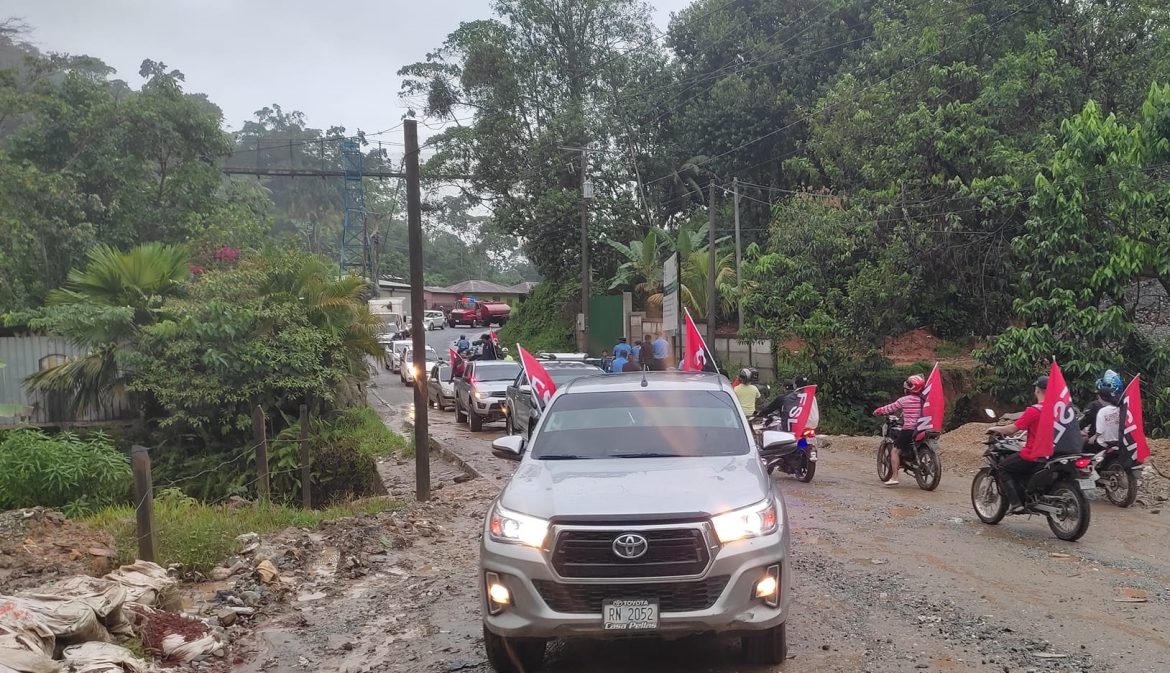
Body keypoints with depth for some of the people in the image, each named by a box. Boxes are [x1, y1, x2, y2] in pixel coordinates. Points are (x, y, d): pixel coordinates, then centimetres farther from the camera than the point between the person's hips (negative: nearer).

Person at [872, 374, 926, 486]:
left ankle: (894, 477, -13)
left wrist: (877, 411, 20)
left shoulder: (904, 400, -7)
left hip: (908, 430, -6)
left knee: (895, 451, -3)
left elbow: (890, 408, 3)